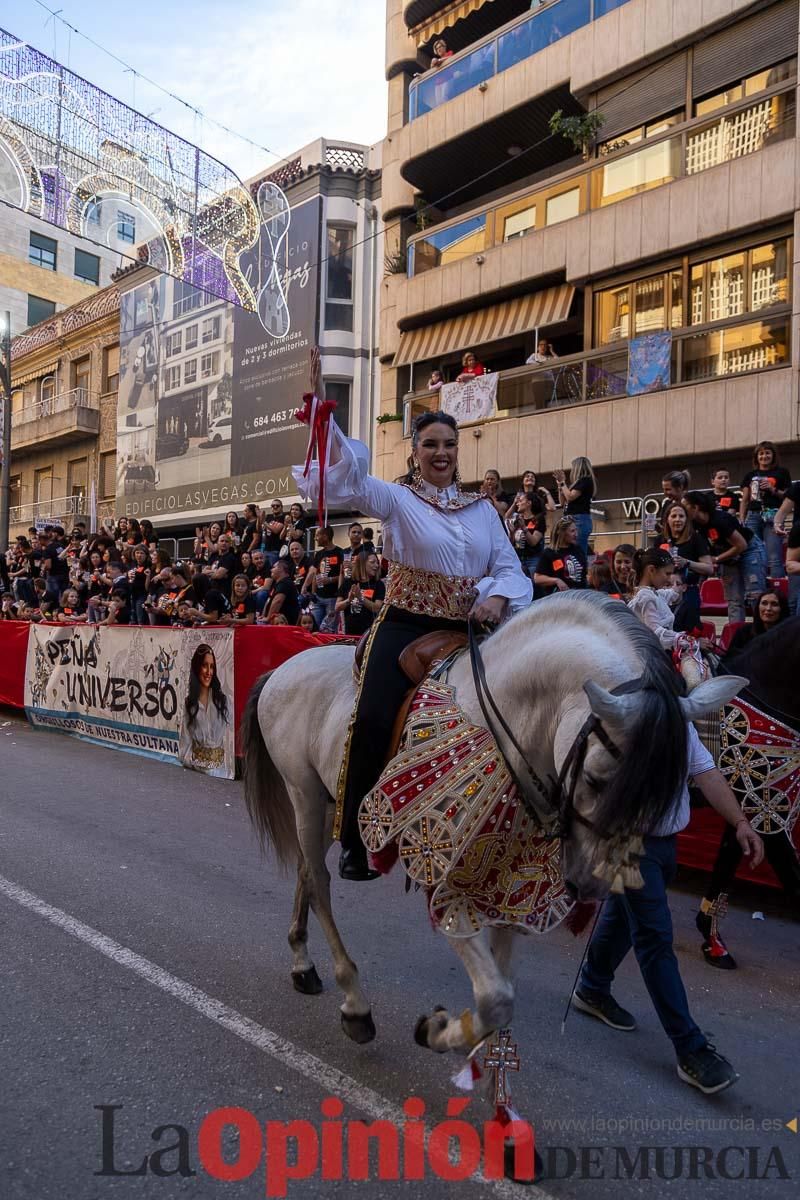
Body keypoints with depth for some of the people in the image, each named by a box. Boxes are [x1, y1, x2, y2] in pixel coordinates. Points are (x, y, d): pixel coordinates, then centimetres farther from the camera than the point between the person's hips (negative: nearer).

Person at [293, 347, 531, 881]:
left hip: (465, 631, 4)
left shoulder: (483, 508, 14)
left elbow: (510, 567, 13)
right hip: (406, 626, -4)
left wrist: (499, 597, -11)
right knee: (374, 722, -24)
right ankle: (354, 840, -5)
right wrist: (321, 403, -26)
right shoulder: (397, 500, 2)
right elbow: (344, 473, -15)